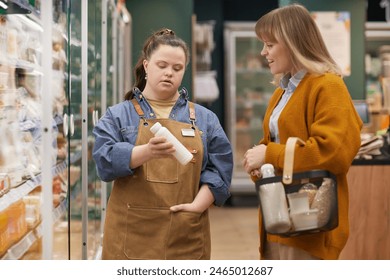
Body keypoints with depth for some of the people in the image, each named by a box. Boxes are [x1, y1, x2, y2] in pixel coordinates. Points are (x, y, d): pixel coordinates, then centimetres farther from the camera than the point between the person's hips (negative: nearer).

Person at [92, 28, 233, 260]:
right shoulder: (118, 116, 7)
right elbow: (105, 159, -9)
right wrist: (147, 152, -27)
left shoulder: (205, 119, 13)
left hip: (186, 235, 2)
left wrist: (198, 205, -11)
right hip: (133, 234, -2)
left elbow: (219, 167, 5)